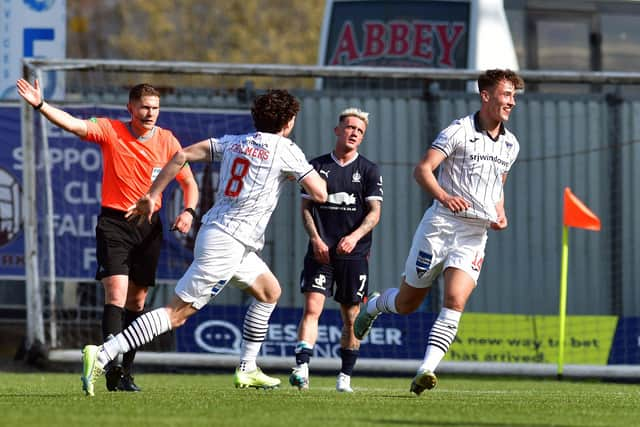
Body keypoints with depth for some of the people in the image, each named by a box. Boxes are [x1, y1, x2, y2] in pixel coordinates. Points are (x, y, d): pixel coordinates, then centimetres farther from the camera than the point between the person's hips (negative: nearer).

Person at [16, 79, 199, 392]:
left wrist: (188, 211, -8)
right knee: (116, 295, -17)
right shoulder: (110, 131, -5)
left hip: (149, 225, 3)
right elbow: (73, 124, -19)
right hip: (114, 222, -3)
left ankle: (125, 373, 12)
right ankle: (112, 364, -27)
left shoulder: (167, 141, 3)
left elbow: (188, 182, 11)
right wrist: (40, 105, -35)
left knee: (137, 302, 6)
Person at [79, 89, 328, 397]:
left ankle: (247, 370, 26)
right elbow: (320, 194, -6)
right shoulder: (286, 150, -6)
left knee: (270, 291, 26)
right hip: (227, 243, -9)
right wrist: (311, 175, 16)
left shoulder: (233, 142, 14)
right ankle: (101, 355, -22)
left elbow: (182, 156, 9)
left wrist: (152, 196, 13)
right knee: (177, 313, -12)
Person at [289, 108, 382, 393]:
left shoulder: (369, 171, 5)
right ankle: (301, 369, -24)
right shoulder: (317, 166, 7)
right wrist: (315, 239, -8)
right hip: (321, 251, 0)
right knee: (312, 308, -14)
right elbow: (306, 208, 7)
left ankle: (345, 377, 15)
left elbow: (374, 212, -1)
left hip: (354, 254, 0)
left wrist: (354, 237, -18)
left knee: (351, 317, 5)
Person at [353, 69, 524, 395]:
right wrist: (444, 196, -35)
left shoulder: (511, 145, 12)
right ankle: (375, 305, 45)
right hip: (441, 225, -4)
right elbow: (422, 169, -17)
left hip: (476, 234, 4)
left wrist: (500, 215, 8)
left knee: (455, 301, -19)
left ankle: (426, 370, -24)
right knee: (407, 304, 10)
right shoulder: (458, 132, -9)